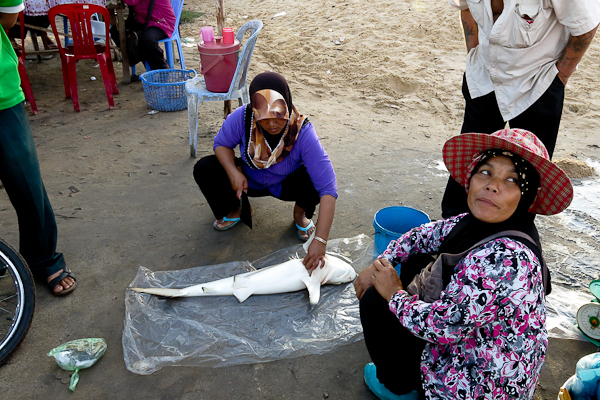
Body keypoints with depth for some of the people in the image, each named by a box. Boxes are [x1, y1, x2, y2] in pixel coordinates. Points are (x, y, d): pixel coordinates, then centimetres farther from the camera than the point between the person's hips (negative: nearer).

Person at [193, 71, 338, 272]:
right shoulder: (241, 118, -29)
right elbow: (221, 144, -7)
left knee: (314, 179, -34)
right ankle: (233, 211, 10)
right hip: (250, 181, 2)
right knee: (204, 169, -21)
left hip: (287, 185, -2)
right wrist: (233, 171, -30)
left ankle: (300, 213, 3)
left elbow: (328, 189, -40)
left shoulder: (303, 132, -35)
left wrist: (320, 240, -47)